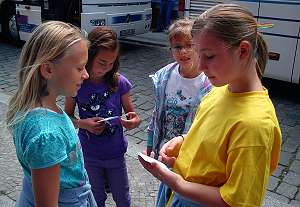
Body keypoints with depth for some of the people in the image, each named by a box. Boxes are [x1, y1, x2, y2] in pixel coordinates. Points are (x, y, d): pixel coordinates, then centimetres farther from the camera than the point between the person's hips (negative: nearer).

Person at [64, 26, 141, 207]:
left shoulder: (119, 82, -14)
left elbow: (131, 114, -4)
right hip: (89, 155, 0)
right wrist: (82, 123, -22)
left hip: (116, 154, 0)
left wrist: (134, 121, -27)